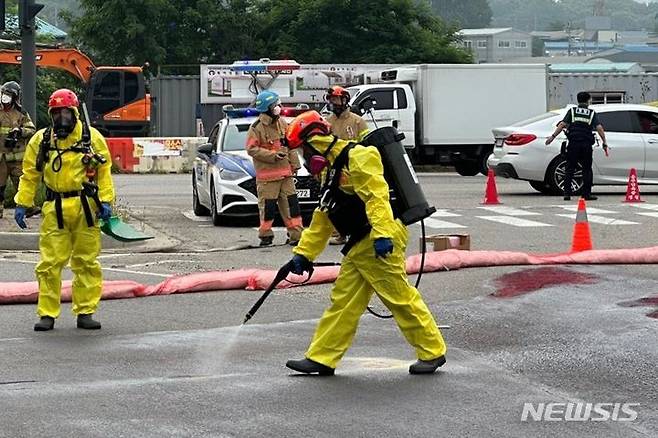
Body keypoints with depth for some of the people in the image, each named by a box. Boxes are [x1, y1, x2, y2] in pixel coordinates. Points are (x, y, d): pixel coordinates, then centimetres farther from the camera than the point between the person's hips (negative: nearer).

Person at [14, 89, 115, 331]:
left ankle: (85, 312, 13)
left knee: (87, 262, 5)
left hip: (86, 208, 0)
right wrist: (21, 204, 4)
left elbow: (104, 170, 5)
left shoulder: (91, 137, 3)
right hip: (54, 209, 0)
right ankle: (47, 314, 4)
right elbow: (29, 175, 10)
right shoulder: (41, 140, 6)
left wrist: (106, 201, -3)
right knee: (50, 263, -2)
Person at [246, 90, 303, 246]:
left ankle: (296, 234, 3)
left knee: (291, 204, 2)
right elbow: (252, 149, -11)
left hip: (286, 173, 5)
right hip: (267, 175, -5)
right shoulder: (257, 127, -8)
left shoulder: (282, 124, 11)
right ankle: (265, 236, 9)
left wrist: (294, 164, 14)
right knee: (268, 206, -3)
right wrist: (272, 156, -18)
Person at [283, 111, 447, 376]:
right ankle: (321, 359, 12)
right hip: (360, 245, 10)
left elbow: (376, 195, -23)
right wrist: (303, 254, 23)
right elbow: (321, 221, 25)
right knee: (343, 300, 9)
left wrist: (383, 235, -32)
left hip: (381, 242, -10)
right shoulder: (334, 172, 21)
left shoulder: (357, 157, -11)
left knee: (400, 298, -7)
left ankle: (433, 352, 1)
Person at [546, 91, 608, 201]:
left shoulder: (572, 111, 8)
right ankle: (587, 194, 5)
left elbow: (563, 124, -3)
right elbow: (599, 128, -3)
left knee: (570, 169, 4)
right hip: (586, 144, 0)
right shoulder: (592, 113, 8)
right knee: (587, 170, 7)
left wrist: (553, 136, -3)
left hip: (573, 144, 0)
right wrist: (605, 143, -1)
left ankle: (567, 193, -2)